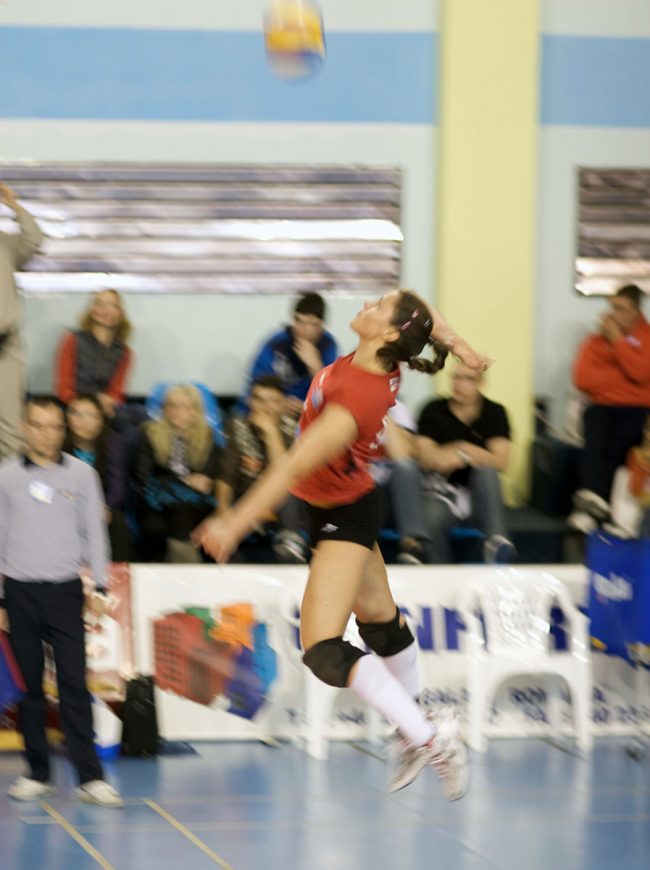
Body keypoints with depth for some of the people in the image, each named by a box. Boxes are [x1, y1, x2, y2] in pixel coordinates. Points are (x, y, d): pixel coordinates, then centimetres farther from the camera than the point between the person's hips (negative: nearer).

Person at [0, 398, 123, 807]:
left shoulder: (81, 474, 4)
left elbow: (94, 532, 8)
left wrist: (98, 586, 1)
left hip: (65, 590, -1)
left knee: (74, 684, -7)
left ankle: (90, 776, -9)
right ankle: (38, 773, 12)